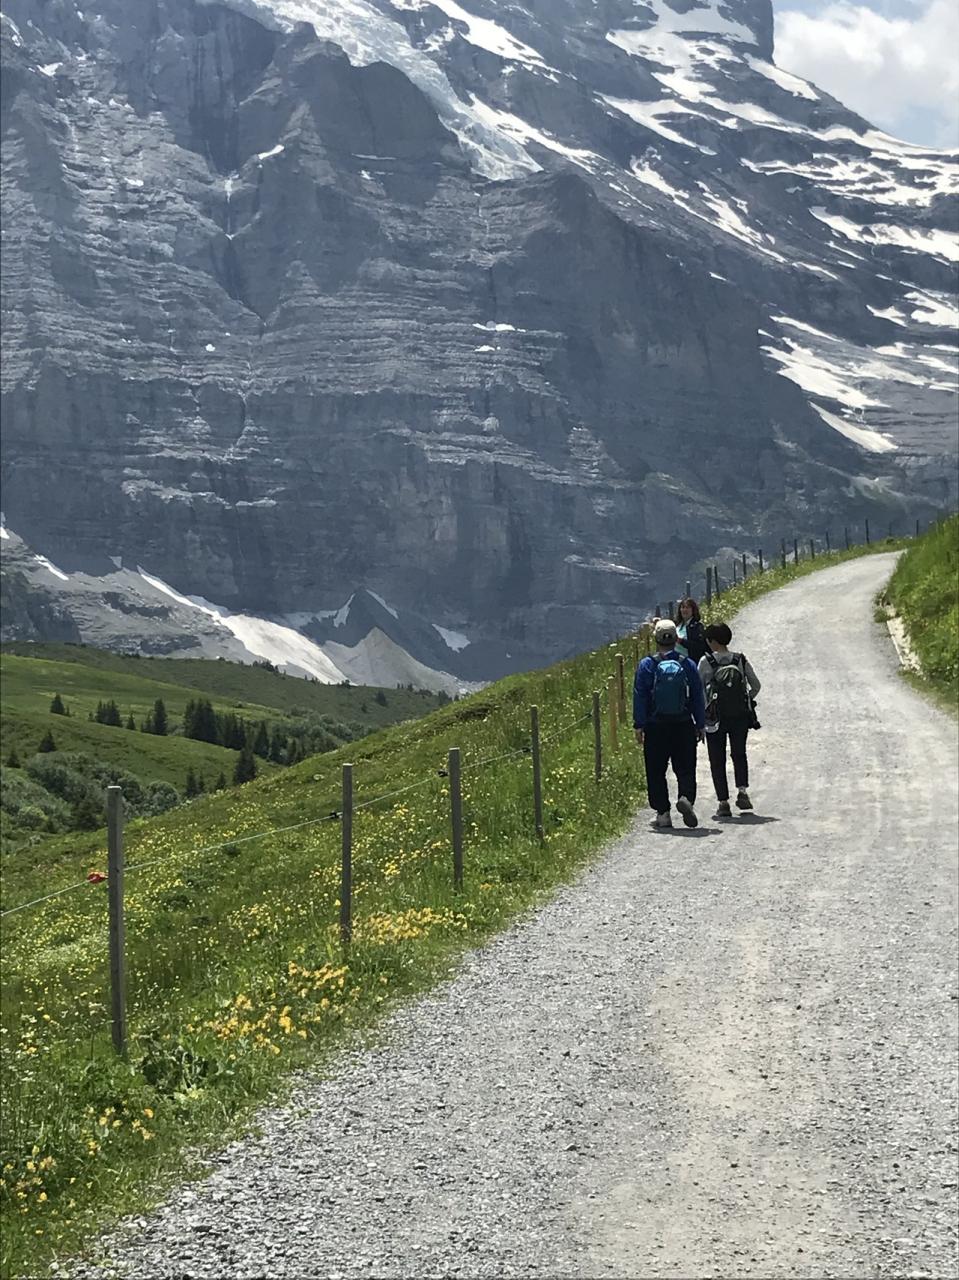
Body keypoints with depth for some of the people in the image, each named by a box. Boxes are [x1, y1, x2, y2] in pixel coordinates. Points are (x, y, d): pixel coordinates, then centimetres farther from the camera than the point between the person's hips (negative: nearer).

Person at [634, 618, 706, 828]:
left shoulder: (647, 665, -4)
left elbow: (639, 697, -5)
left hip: (656, 727, -1)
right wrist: (701, 724, 11)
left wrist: (639, 725, -1)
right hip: (683, 725, 1)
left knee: (656, 771, 8)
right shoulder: (688, 665, 1)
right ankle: (686, 797, -18)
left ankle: (663, 813, 7)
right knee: (685, 768, 7)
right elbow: (698, 697, 4)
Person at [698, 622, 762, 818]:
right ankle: (742, 790, 0)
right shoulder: (741, 660, 0)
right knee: (739, 754, 20)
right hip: (740, 716, 3)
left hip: (715, 718, -3)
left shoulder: (706, 662, -8)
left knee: (717, 760, 7)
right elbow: (756, 686, 3)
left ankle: (723, 803, 3)